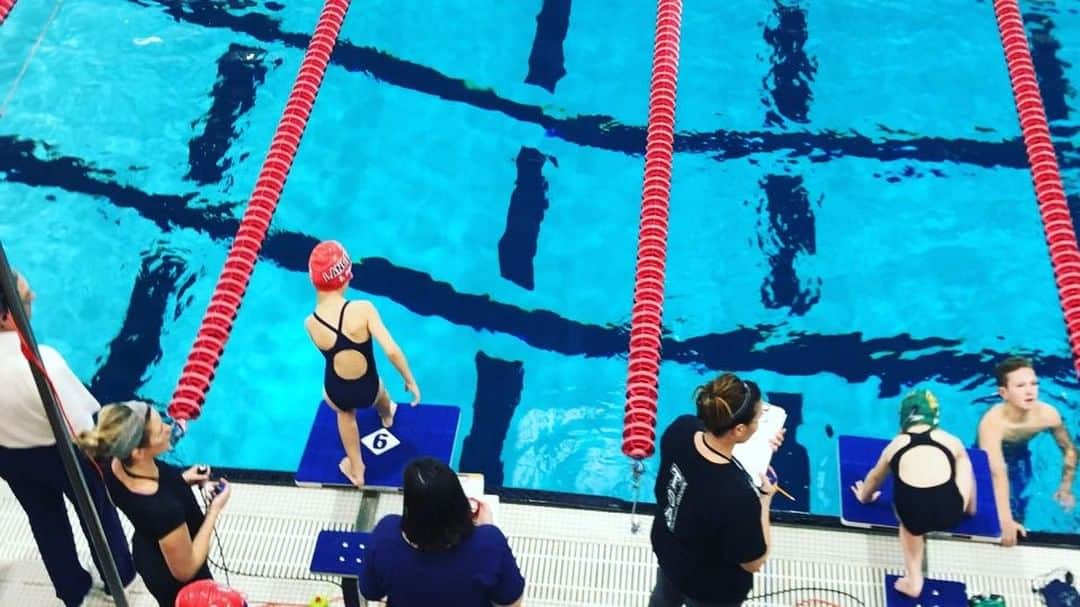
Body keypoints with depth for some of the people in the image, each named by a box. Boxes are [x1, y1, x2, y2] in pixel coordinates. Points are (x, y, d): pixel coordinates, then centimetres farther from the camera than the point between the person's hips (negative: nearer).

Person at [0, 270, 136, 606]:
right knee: (96, 512, 25)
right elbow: (81, 427, -27)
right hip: (60, 453, -4)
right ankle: (118, 574, 49)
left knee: (44, 521, 28)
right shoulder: (40, 361, -40)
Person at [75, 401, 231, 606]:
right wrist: (214, 510, -23)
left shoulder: (115, 464, -23)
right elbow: (185, 570, -28)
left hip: (146, 556, 6)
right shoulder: (163, 507, -44)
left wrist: (180, 479, -7)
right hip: (176, 581, -6)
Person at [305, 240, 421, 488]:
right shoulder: (362, 309, -27)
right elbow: (392, 351, -28)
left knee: (345, 412, 41)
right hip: (368, 390, -1)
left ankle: (356, 469, 56)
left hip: (336, 394, 1)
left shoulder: (310, 323, -18)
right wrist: (410, 381, -13)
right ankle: (387, 417, 77)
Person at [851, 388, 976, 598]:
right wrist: (970, 509, 62)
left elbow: (875, 478, 45)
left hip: (913, 514, 1)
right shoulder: (951, 441, 22)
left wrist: (865, 496, 67)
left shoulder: (896, 444, 23)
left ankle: (914, 579, 27)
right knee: (964, 462, 29)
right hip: (950, 513, -1)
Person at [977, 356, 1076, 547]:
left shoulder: (1048, 414, -27)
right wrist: (1005, 521, -57)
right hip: (988, 463, -4)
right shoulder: (992, 422, -42)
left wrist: (1066, 488, -8)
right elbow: (998, 473, -50)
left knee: (1020, 514, 4)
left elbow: (1069, 450, -6)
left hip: (1020, 458, 4)